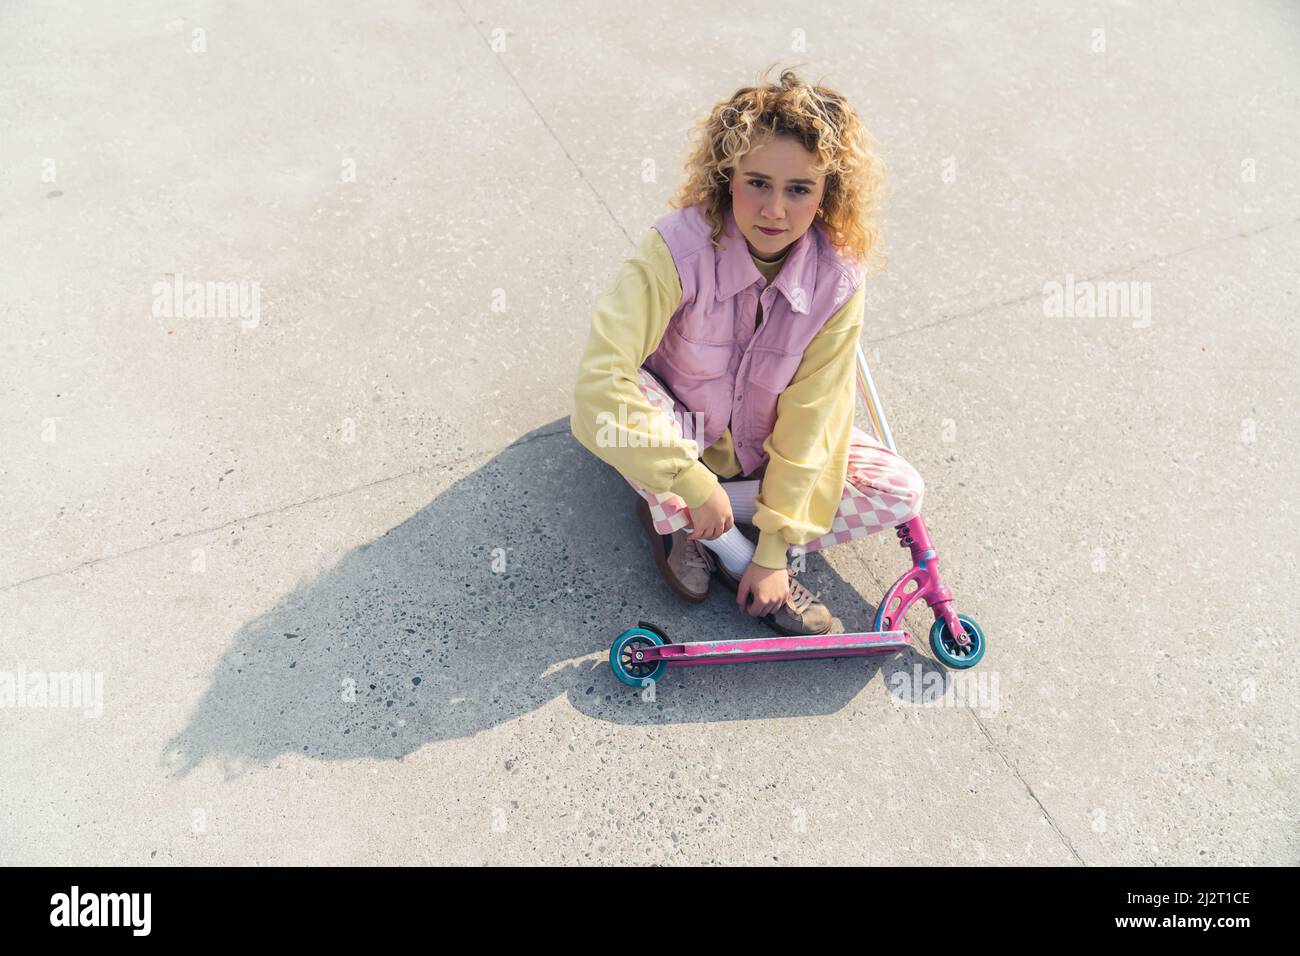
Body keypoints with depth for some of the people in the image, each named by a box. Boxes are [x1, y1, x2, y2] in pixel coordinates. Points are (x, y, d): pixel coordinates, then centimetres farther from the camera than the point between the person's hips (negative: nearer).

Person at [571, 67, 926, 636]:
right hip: (679, 432, -3)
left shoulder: (837, 278, -22)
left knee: (900, 494, -12)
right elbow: (599, 375, -40)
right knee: (603, 408, -36)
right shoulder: (680, 247, -31)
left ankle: (674, 514, -11)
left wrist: (775, 549, -18)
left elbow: (810, 418, -19)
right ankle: (730, 551, -13)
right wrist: (695, 482, -39)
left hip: (766, 443, 3)